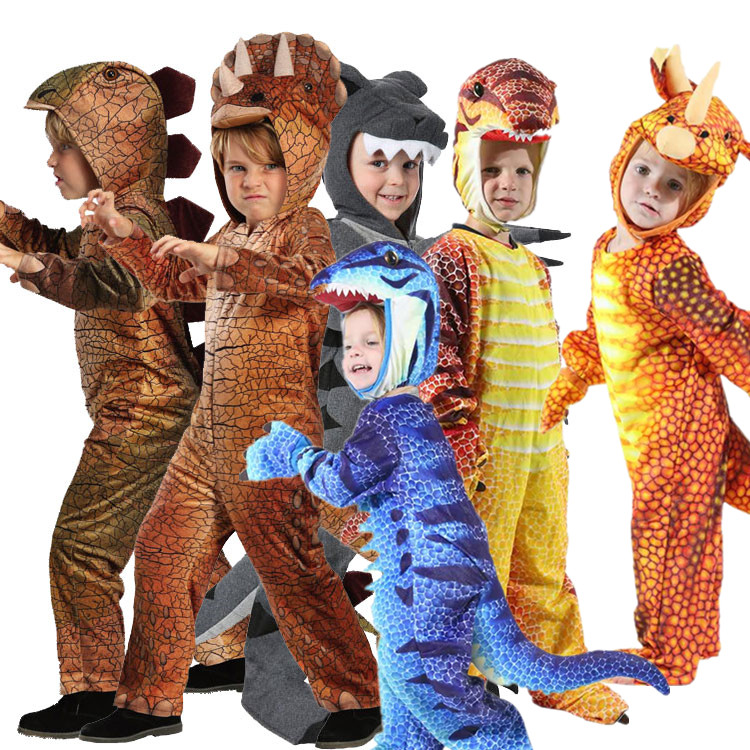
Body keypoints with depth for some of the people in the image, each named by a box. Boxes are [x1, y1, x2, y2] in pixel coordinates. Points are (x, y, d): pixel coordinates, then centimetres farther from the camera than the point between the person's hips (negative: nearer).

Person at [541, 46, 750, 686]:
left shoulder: (668, 267, -23)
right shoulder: (606, 248, 4)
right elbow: (599, 332, 18)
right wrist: (567, 387, 23)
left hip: (676, 419, -8)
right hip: (644, 421, 8)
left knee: (668, 534, 5)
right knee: (679, 532, 20)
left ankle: (668, 657, 21)